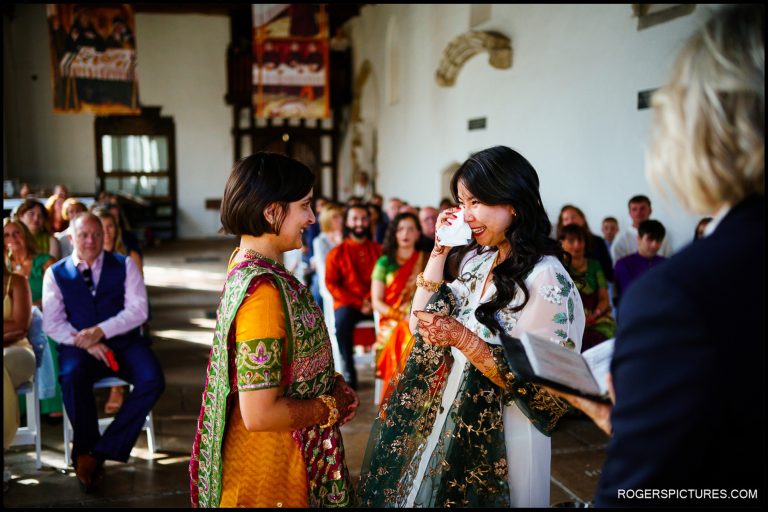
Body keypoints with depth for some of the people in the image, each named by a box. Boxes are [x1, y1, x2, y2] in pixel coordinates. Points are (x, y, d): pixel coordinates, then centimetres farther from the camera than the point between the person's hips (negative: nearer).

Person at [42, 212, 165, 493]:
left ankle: (100, 451, -16)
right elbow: (52, 323, 0)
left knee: (152, 381, -28)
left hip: (123, 341, 1)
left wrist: (102, 331, -16)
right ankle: (84, 451, -11)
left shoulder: (124, 266, 8)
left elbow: (138, 310, -2)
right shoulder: (56, 273, 8)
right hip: (80, 346, -1)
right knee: (72, 377, -36)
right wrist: (87, 342, -17)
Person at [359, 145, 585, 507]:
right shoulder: (475, 260, 3)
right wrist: (440, 249, -1)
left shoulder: (546, 280, -20)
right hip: (447, 426, 7)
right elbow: (422, 324, 4)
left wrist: (462, 338, -27)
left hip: (498, 444, -7)